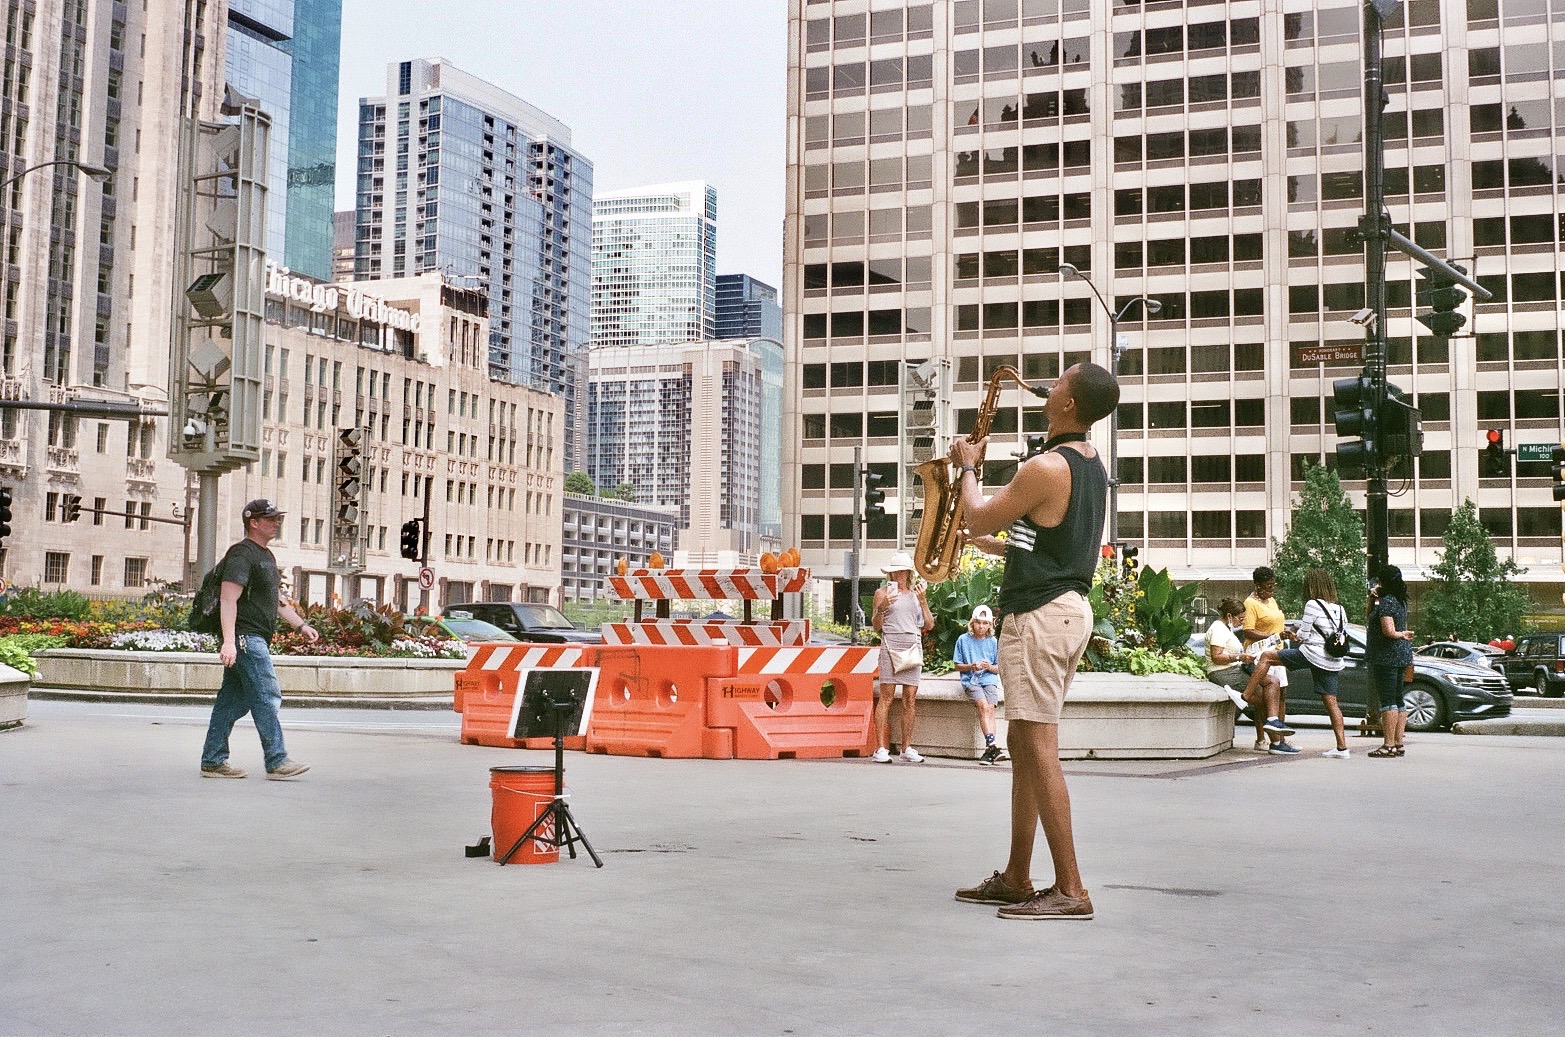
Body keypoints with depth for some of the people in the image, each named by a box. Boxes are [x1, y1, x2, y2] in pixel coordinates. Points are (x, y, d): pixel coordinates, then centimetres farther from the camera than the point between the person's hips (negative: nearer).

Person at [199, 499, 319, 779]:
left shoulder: (266, 556, 21)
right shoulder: (241, 554, -11)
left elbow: (277, 599, 30)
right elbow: (228, 600, -19)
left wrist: (301, 625, 24)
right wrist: (229, 641, -27)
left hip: (257, 639, 10)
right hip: (245, 638, -10)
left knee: (233, 701, 11)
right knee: (267, 697, -10)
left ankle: (213, 761, 15)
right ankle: (277, 761, -8)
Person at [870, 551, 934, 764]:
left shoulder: (915, 593, 17)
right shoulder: (883, 592, 8)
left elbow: (929, 625, 12)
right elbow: (876, 625, 5)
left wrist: (923, 601, 0)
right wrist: (881, 608, -13)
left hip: (913, 648, 4)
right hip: (891, 647, -4)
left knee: (910, 699, 2)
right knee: (886, 697, -9)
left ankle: (907, 749, 7)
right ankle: (881, 749, -10)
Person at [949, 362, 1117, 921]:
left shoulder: (1046, 467, -17)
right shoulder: (1091, 465, 14)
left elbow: (978, 519, -6)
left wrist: (968, 466, 9)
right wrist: (987, 543, 22)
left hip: (1039, 614, -10)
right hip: (1070, 607, 10)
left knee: (1039, 747, -10)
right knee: (1024, 744, 14)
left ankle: (1070, 890, -10)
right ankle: (1016, 878, 20)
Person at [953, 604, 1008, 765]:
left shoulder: (993, 642, 13)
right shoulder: (963, 640, 8)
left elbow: (998, 668, 14)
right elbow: (958, 666, 10)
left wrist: (990, 667, -8)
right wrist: (971, 666, -9)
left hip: (989, 679, 2)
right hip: (971, 680, -2)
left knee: (990, 708, -22)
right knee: (983, 705, -27)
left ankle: (989, 750, -27)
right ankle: (992, 744, -37)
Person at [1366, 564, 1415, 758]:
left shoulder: (1386, 602, -15)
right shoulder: (1400, 602, 14)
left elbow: (1388, 631, -25)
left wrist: (1401, 635, -5)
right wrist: (1375, 600, 16)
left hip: (1386, 657, -10)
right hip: (1399, 656, 10)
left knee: (1387, 700, -9)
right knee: (1397, 700, 10)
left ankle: (1388, 745, -10)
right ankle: (1398, 743, 13)